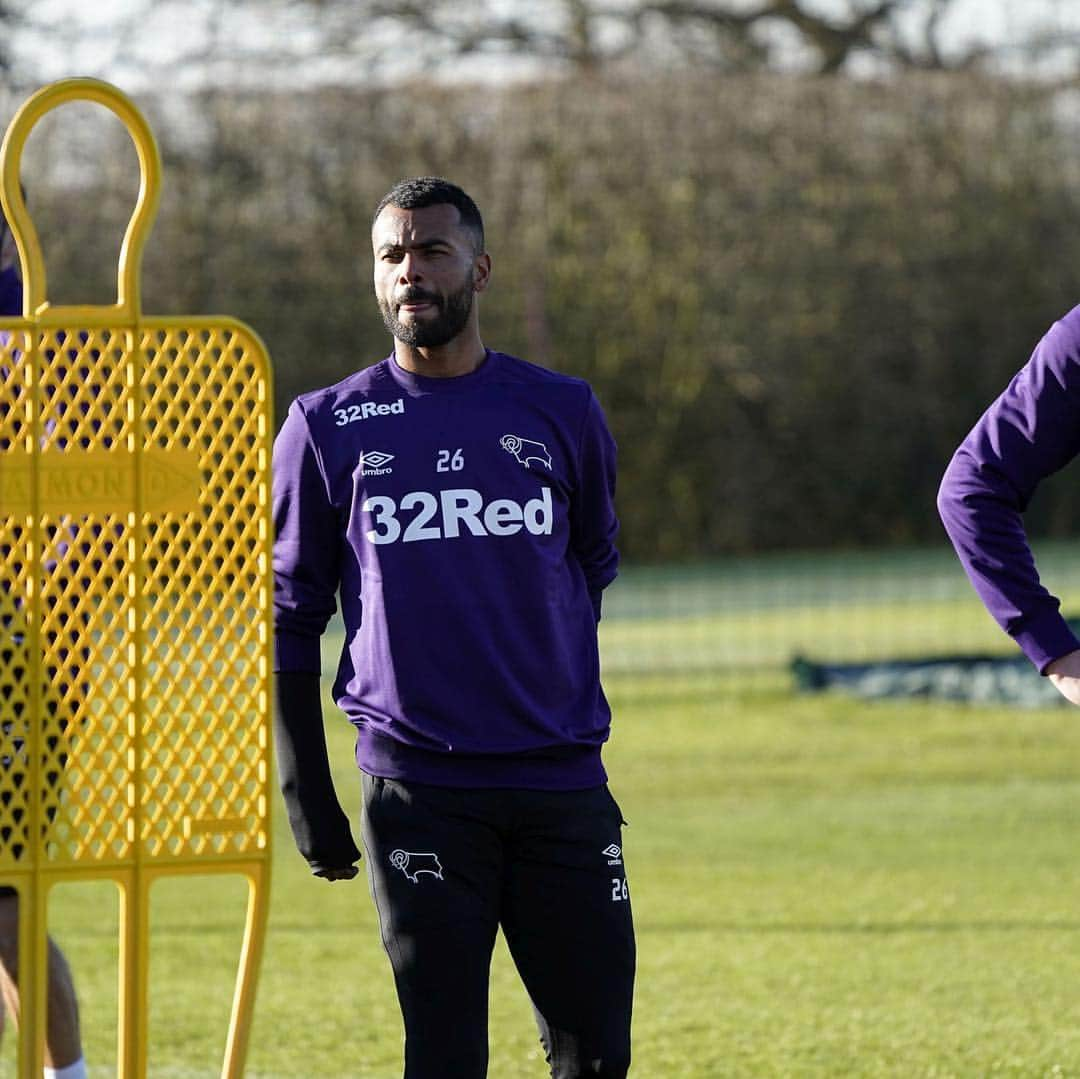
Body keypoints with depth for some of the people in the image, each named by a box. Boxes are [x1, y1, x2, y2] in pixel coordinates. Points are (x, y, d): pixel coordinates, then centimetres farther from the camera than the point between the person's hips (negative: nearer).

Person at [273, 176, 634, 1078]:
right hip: (416, 791, -2)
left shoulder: (562, 413, 6)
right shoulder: (329, 428, 3)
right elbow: (289, 616, 7)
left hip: (563, 787, 2)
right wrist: (308, 799, 1)